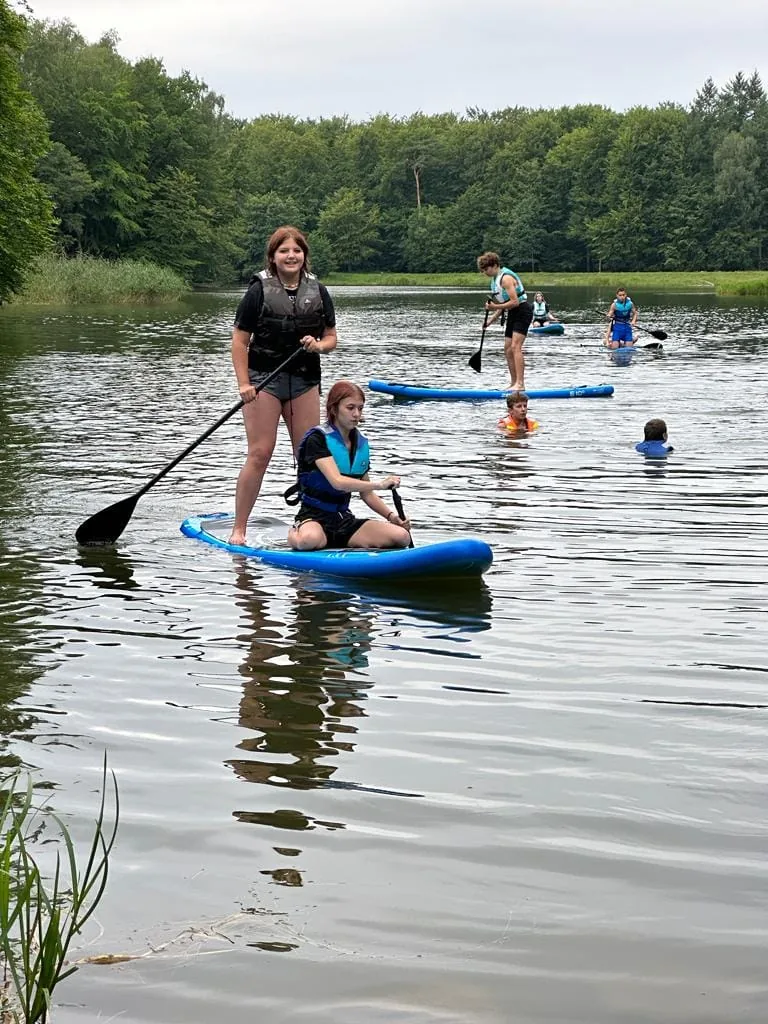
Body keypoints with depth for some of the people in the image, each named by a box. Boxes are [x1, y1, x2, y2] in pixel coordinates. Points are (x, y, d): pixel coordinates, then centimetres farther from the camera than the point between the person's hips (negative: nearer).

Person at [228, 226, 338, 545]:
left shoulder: (318, 292, 8)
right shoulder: (259, 290, -4)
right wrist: (244, 384, -13)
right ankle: (238, 529, -3)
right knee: (259, 453, -9)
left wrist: (318, 345, -10)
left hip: (304, 381, 4)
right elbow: (239, 341, -5)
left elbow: (331, 338, 13)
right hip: (264, 378, -4)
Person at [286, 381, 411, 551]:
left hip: (344, 520, 7)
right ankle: (294, 534, -3)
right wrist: (380, 484, -35)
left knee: (402, 537, -16)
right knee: (310, 540, -44)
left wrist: (391, 516, 2)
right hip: (313, 518, -7)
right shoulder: (317, 439, -12)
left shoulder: (361, 443, 11)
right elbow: (338, 482, -27)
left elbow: (366, 494, 18)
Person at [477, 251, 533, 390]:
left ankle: (520, 384, -27)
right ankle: (514, 383, 15)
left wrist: (495, 307, -23)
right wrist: (493, 319, 10)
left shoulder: (506, 278, -19)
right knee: (508, 350, 9)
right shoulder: (495, 279, 12)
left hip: (522, 311, -10)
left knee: (515, 347, -21)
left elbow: (515, 302, -24)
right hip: (512, 314, 10)